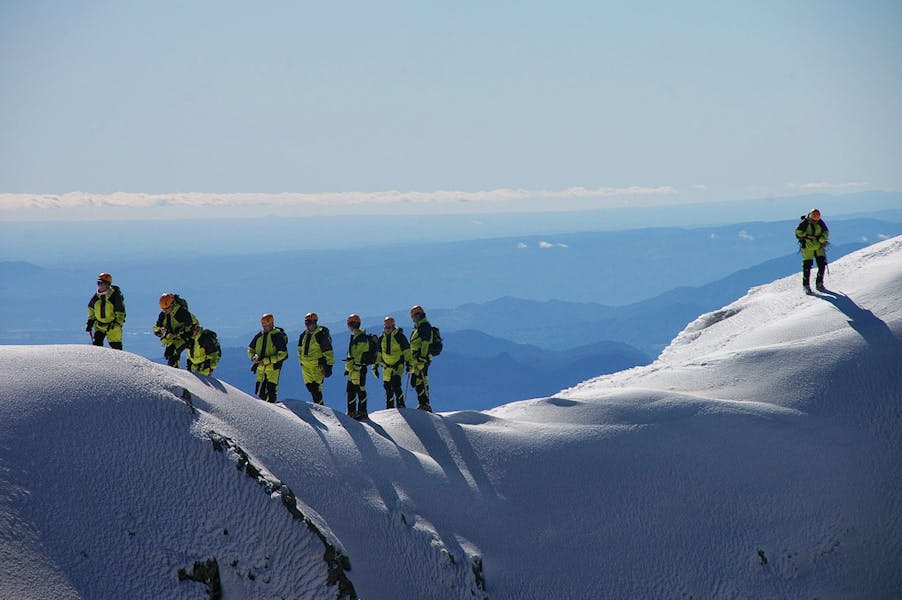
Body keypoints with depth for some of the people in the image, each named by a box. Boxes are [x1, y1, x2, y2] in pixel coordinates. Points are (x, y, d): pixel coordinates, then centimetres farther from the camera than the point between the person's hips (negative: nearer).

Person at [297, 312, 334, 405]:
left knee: (316, 388, -13)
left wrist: (328, 366, -15)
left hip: (317, 366, -7)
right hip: (306, 367, 7)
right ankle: (317, 403, 18)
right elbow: (300, 349, 25)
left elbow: (328, 351, -12)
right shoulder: (304, 334, 12)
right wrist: (301, 362, 23)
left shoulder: (321, 334, -11)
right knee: (310, 387, 6)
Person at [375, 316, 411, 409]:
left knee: (396, 385, -23)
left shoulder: (399, 336, -6)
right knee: (388, 388, 7)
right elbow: (378, 353, 16)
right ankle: (390, 408, 16)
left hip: (398, 365, -5)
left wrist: (408, 362, -9)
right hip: (386, 367, 5)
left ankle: (400, 404, -15)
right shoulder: (382, 338, 9)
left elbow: (406, 350, -4)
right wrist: (375, 365, 14)